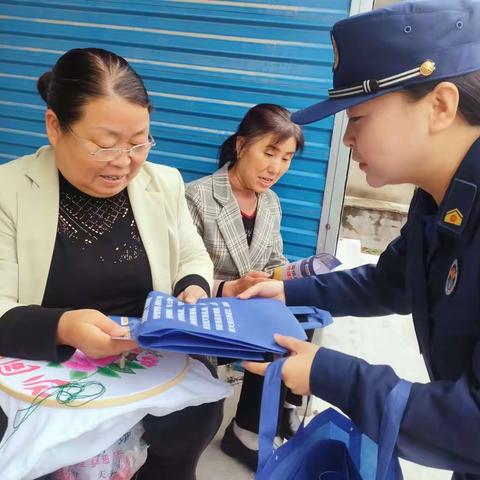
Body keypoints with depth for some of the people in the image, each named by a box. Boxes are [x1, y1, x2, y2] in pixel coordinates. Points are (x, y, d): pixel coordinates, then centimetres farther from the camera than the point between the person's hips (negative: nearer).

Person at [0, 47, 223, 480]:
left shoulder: (164, 183, 3)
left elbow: (193, 258, 13)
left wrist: (194, 289, -10)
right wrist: (61, 329, -30)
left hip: (147, 366, 3)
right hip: (43, 371, -2)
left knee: (200, 407, -21)